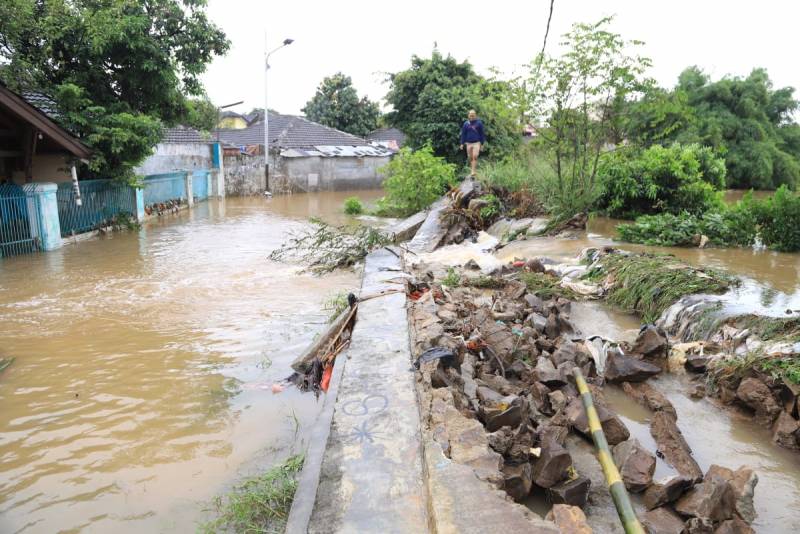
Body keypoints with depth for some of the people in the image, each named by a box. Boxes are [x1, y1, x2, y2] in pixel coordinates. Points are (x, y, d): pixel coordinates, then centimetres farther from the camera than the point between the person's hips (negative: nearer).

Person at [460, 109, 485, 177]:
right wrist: (462, 143, 5)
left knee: (475, 157, -16)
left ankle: (473, 172, -16)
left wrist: (482, 143, 4)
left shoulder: (479, 123, 0)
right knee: (470, 158, 7)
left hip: (476, 142, -2)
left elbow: (482, 133, 5)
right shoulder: (466, 124, 4)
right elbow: (463, 134, 9)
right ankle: (471, 168, 25)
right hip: (468, 143, 3)